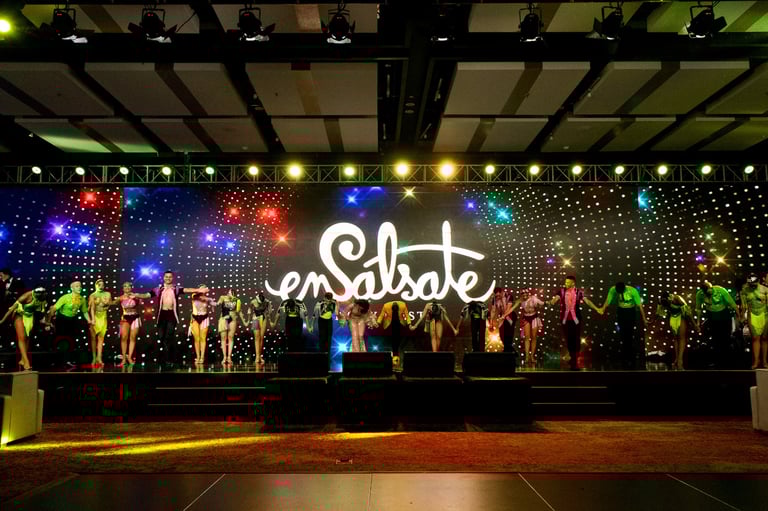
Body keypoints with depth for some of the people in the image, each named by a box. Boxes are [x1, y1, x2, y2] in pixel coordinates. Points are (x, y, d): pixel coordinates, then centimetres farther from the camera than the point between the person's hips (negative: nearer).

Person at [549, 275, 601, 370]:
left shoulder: (579, 292, -1)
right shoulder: (561, 291, 0)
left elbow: (587, 301, -1)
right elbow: (555, 299, -12)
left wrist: (597, 309, -10)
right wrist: (551, 302, -35)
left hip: (576, 320, -1)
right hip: (565, 320, 1)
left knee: (576, 340, -2)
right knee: (568, 340, 5)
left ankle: (574, 362, 6)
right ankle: (572, 357, 25)